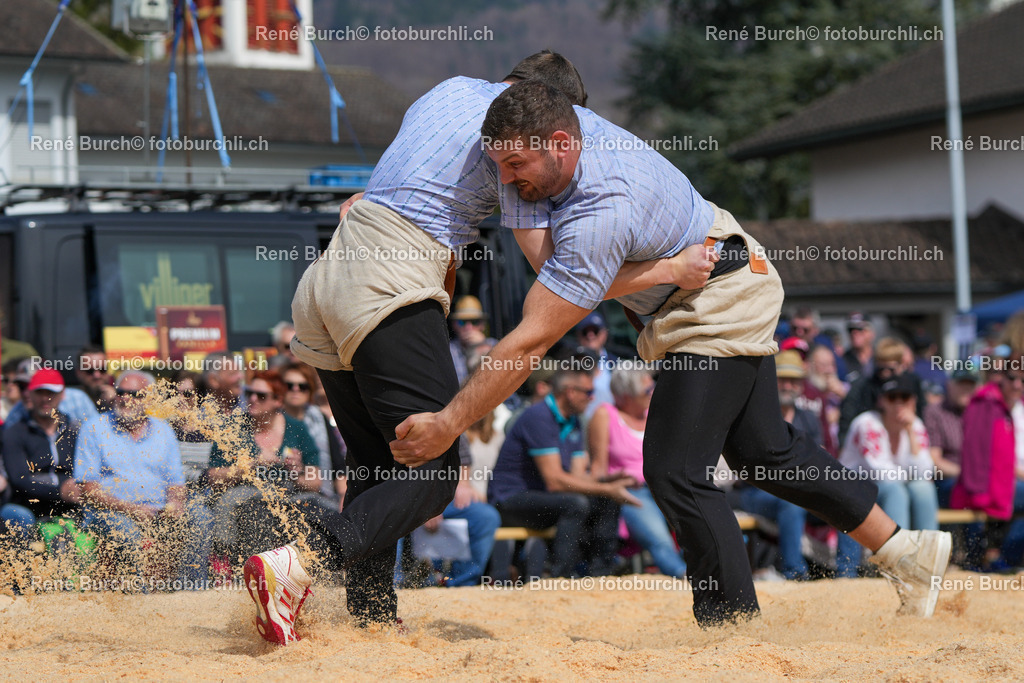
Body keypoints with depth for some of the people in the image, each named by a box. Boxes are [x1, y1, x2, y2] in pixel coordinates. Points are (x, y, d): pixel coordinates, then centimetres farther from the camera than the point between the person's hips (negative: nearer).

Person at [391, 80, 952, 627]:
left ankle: (734, 625, -6)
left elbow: (530, 341, -35)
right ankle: (902, 550, 27)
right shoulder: (574, 121, -12)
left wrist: (449, 424, -31)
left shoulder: (600, 217, -36)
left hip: (720, 303, -10)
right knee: (763, 452, 17)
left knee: (675, 472, -15)